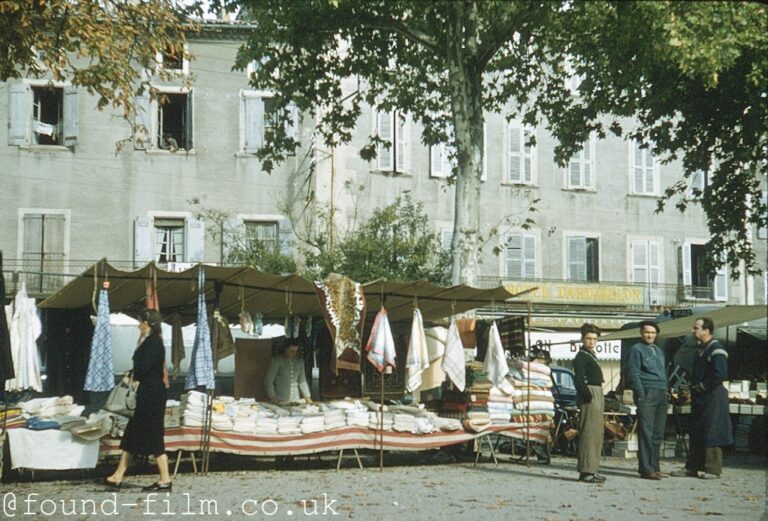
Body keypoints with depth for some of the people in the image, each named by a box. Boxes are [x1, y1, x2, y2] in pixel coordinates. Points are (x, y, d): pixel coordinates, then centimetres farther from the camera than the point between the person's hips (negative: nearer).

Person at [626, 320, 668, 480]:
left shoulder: (659, 350, 22)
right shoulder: (636, 350, -1)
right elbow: (633, 374, -7)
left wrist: (666, 391, 14)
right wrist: (641, 394, -14)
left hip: (661, 395, 8)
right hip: (647, 394, -7)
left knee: (658, 433, 9)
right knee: (646, 432, -8)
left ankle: (654, 467, 16)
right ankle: (646, 469, -8)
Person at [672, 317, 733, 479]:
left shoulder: (716, 350, -13)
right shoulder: (701, 349, 17)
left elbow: (720, 374, -23)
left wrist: (702, 386, -15)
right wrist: (694, 385, 11)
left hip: (713, 397, -10)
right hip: (700, 397, 10)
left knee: (711, 434, -5)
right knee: (696, 433, 12)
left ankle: (713, 470, 1)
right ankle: (692, 467, 17)